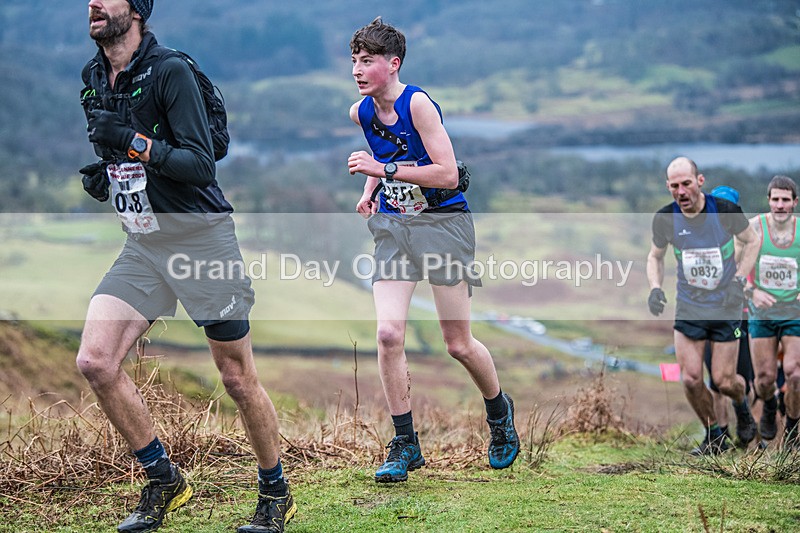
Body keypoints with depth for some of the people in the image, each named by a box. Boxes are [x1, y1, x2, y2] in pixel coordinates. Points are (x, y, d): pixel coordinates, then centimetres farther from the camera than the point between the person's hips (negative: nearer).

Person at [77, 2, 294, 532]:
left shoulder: (170, 71, -14)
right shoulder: (93, 79, 8)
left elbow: (201, 165, -20)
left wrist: (132, 142, -28)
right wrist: (103, 174, 4)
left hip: (203, 238, -6)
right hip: (143, 245, 6)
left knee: (238, 377, 0)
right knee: (95, 361, -9)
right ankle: (163, 480, 7)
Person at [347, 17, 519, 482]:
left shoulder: (418, 103, -17)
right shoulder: (361, 112, 4)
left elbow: (447, 174, -21)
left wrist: (385, 169, -23)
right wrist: (370, 188, 12)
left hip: (442, 222, -5)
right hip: (393, 226, 5)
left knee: (459, 344, 2)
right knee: (389, 334, -12)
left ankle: (500, 411, 32)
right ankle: (405, 445, -1)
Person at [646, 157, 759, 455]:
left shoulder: (725, 210, -15)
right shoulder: (665, 219, -10)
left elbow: (751, 241, 2)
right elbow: (655, 257, 9)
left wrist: (739, 280, -10)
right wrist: (655, 288, -9)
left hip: (726, 307, -2)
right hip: (688, 307, 2)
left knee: (724, 380, -2)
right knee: (690, 379, -6)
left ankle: (742, 407, 35)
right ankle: (714, 438, 16)